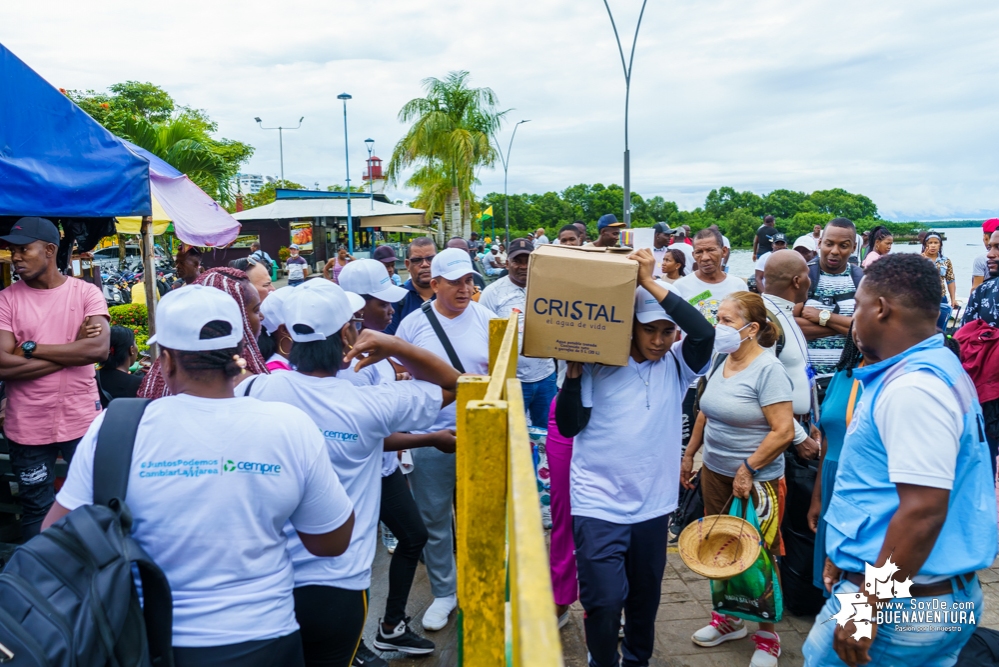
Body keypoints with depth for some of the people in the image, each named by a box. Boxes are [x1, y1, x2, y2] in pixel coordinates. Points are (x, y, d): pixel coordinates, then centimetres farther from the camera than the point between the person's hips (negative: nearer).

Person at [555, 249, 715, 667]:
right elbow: (569, 426, -7)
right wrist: (574, 371, -18)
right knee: (604, 602, -6)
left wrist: (650, 284, -22)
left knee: (645, 597, 20)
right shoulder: (599, 366, -6)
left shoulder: (677, 365, -1)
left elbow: (704, 333, -21)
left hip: (653, 505, 3)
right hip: (599, 505, -3)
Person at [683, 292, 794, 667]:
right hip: (715, 472, 7)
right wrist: (689, 454, 15)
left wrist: (748, 470, -19)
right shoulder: (720, 361, 3)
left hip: (757, 479, -7)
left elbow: (783, 431, -22)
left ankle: (767, 636, 26)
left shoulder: (768, 369, -19)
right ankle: (728, 618, 35)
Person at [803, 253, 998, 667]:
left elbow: (923, 512, -27)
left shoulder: (912, 388, -22)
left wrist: (867, 610, -22)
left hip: (902, 605, -9)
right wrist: (851, 554, 23)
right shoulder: (933, 369, 11)